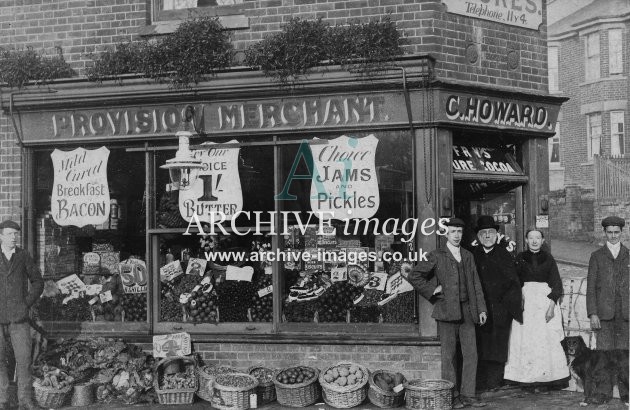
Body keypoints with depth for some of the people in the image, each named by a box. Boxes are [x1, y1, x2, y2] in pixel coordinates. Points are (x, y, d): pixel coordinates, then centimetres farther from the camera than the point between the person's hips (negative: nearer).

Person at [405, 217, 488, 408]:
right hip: (447, 312, -4)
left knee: (471, 354, 3)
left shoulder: (468, 256, 15)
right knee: (449, 355, 1)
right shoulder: (436, 256, 0)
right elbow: (413, 276, -3)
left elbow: (476, 284, 15)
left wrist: (481, 309, 10)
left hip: (467, 311, 4)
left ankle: (468, 394, 11)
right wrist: (433, 290, -5)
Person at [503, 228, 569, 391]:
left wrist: (551, 305, -9)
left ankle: (544, 378, 1)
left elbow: (557, 285, 3)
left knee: (546, 340, -5)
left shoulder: (548, 259, 7)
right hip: (525, 302, 1)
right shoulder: (520, 258, 8)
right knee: (525, 340, -4)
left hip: (545, 302, 0)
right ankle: (530, 378, 1)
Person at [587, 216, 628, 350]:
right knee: (604, 350, -6)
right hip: (604, 312, -1)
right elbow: (590, 287, 2)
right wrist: (592, 314, -7)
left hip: (625, 312, 1)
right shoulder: (597, 256, 6)